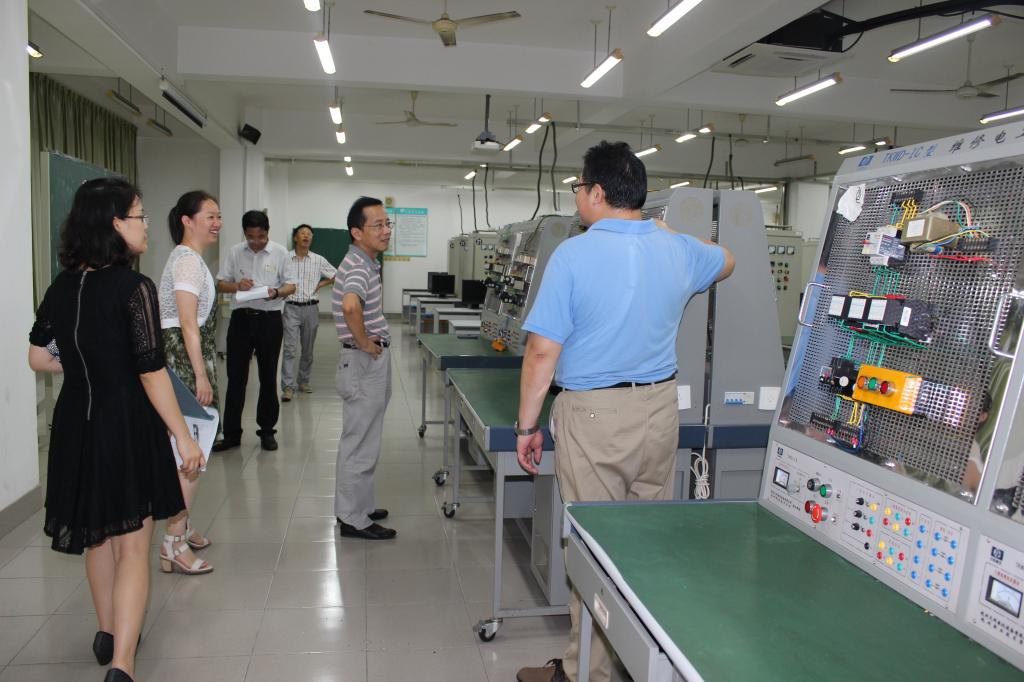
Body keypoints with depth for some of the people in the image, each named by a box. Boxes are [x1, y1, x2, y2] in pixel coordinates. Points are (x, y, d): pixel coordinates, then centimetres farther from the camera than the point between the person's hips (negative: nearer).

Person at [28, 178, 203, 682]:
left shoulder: (62, 287, 2)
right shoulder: (134, 288, -17)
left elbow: (38, 359, 10)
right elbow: (151, 374, -18)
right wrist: (183, 437, -12)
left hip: (76, 422, 7)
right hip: (128, 424, -6)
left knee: (98, 535, 22)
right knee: (132, 545, 2)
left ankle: (108, 634, 40)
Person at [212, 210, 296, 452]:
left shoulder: (280, 252, 1)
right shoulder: (235, 252, 5)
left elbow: (291, 286, 3)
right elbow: (220, 284, 9)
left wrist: (276, 292, -19)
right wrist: (237, 285, -13)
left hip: (269, 319, -1)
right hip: (241, 318, 1)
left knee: (268, 377, 8)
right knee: (235, 377, 2)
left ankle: (267, 431, 20)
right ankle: (231, 434, 10)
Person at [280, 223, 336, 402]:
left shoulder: (318, 260, 5)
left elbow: (335, 276, 14)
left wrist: (321, 284, 4)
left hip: (311, 308, 3)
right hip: (291, 308, -3)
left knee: (308, 348, 12)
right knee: (290, 347, -9)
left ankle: (304, 381, 27)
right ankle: (288, 387, -9)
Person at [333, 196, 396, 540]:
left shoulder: (365, 263, 13)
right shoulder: (358, 266, -20)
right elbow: (350, 305, -41)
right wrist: (365, 343, -26)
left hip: (372, 362, 11)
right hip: (365, 364, -10)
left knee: (361, 442, 19)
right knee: (360, 445, -1)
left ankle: (356, 507, 32)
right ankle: (353, 520, 10)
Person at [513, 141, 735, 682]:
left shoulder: (573, 255, -12)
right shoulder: (678, 251, 4)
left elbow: (542, 352, -13)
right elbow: (725, 262, 29)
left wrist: (526, 425, -3)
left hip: (593, 415, -5)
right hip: (659, 409, 5)